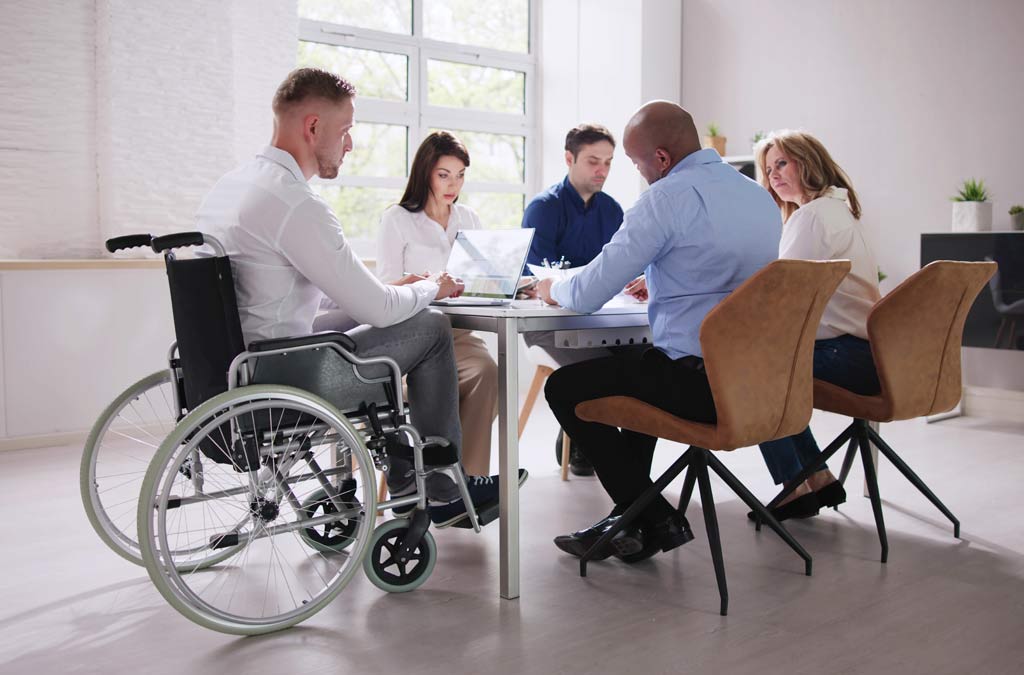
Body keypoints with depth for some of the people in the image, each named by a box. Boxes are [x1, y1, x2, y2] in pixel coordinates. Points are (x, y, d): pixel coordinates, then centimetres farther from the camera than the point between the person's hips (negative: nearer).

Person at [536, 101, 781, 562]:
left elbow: (589, 295, -12)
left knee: (564, 387, 9)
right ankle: (631, 511, 33)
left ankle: (656, 522, 13)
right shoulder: (760, 196, 13)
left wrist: (554, 290, 9)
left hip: (701, 384, -9)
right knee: (635, 366, 34)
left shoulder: (669, 196, -14)